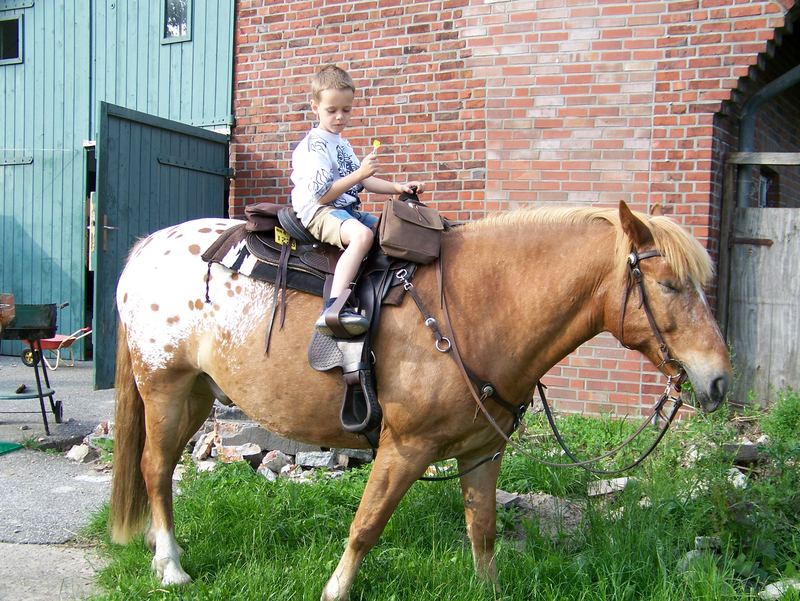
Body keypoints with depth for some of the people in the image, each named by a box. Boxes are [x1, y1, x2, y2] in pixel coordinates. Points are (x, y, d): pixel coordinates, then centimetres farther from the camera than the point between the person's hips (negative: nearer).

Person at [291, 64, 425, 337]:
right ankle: (333, 309, -50)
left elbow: (362, 182, 24)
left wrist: (398, 187, 12)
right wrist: (359, 173, -25)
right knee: (362, 234, -36)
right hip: (318, 212, -10)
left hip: (347, 210, 10)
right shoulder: (313, 146, -10)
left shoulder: (342, 144, 19)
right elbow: (323, 194, -19)